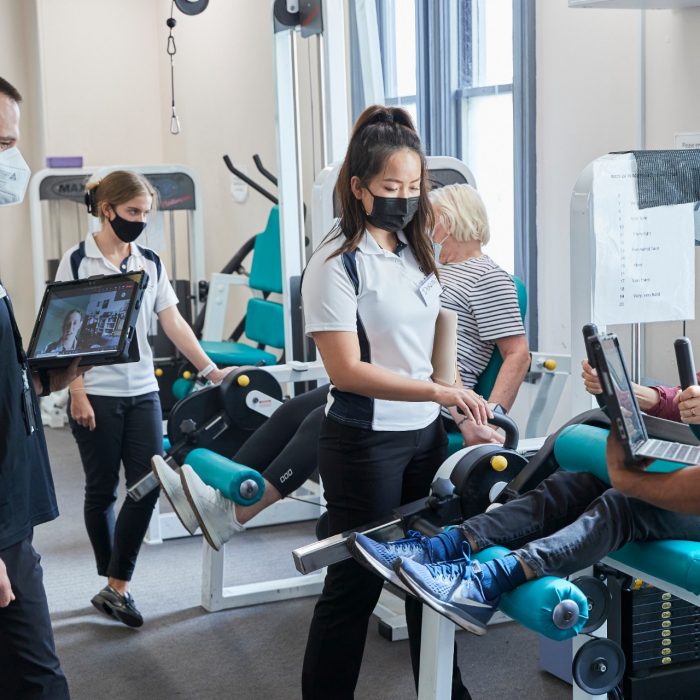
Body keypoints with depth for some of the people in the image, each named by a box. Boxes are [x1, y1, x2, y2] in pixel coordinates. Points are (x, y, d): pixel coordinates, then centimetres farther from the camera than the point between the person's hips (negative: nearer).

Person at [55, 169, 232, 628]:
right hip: (97, 395, -4)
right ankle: (116, 585, 21)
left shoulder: (150, 263, 7)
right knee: (103, 489, 6)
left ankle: (116, 587, 4)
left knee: (147, 485, -4)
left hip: (142, 391, 4)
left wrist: (210, 369, -4)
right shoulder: (78, 262, -4)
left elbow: (174, 323, 4)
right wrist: (77, 394, -12)